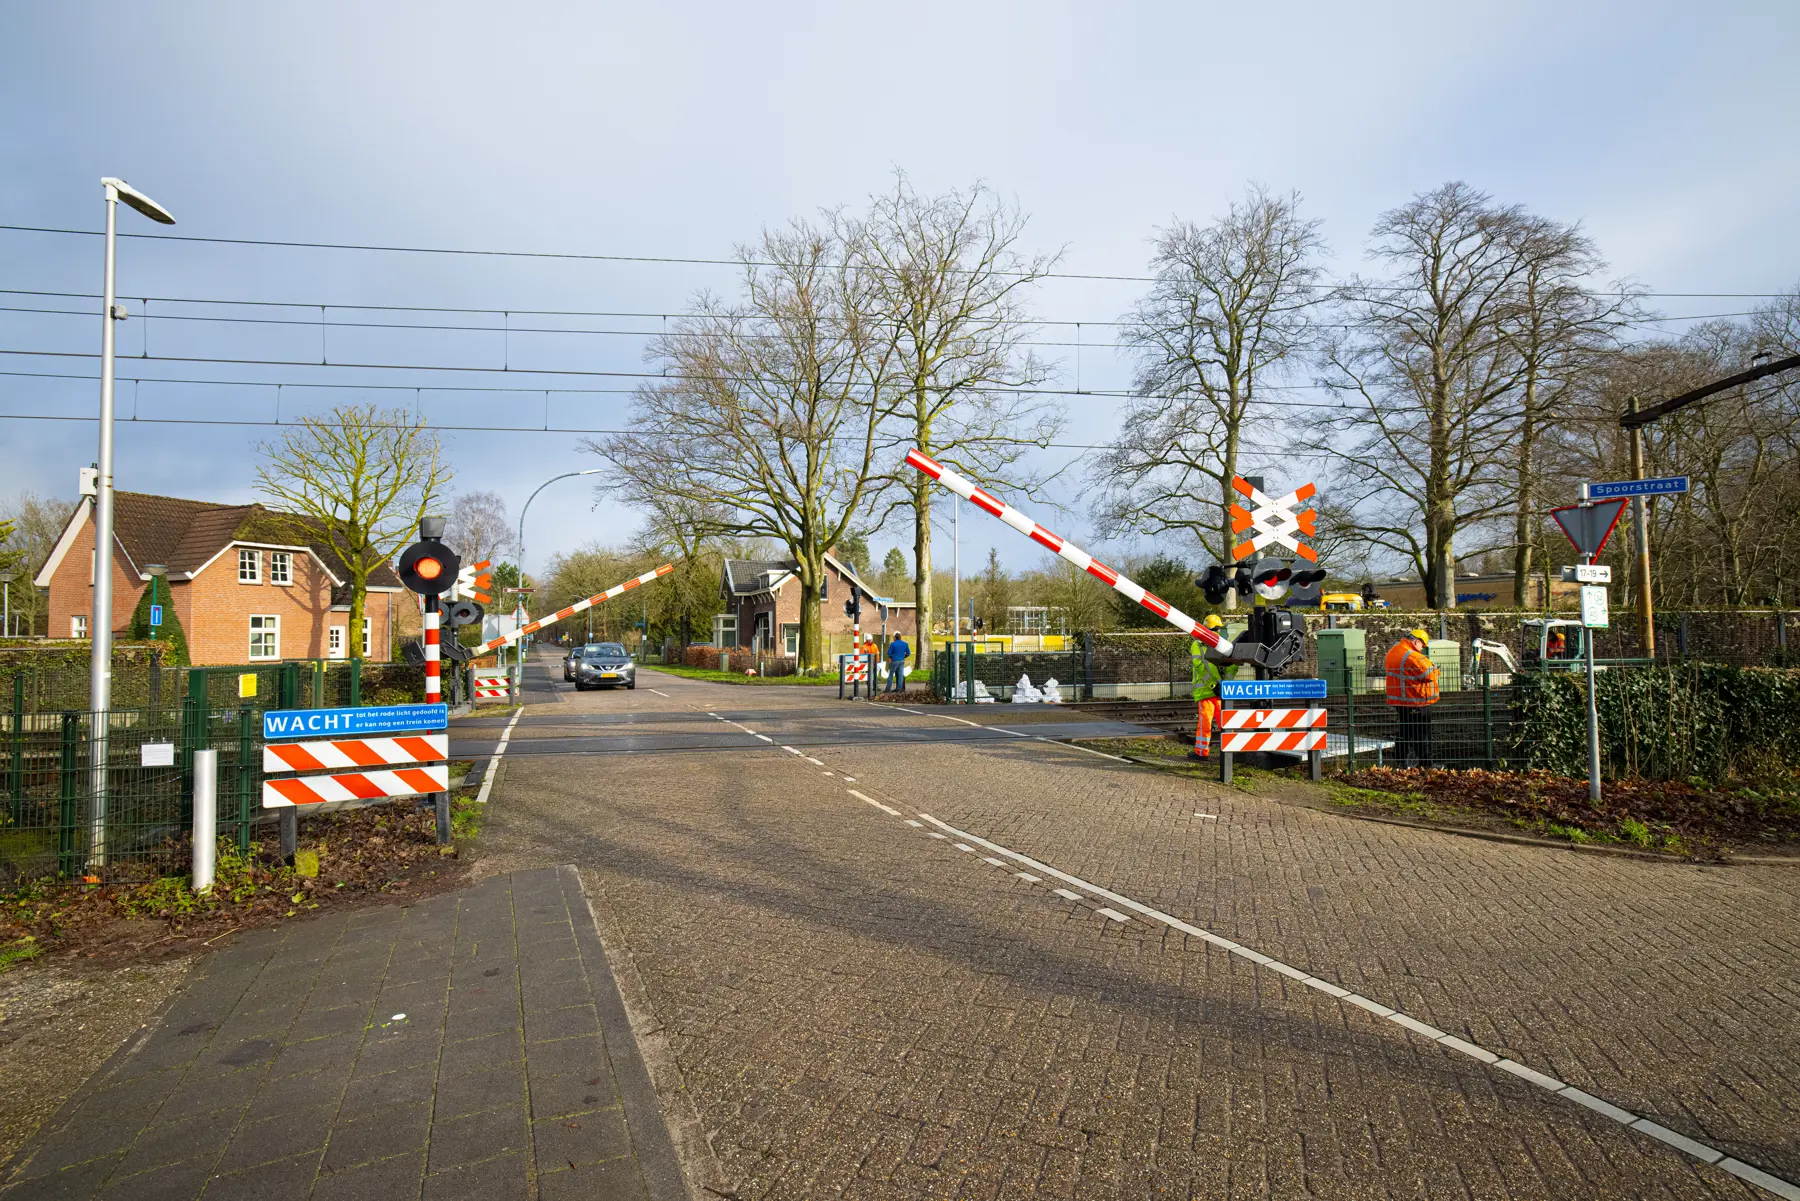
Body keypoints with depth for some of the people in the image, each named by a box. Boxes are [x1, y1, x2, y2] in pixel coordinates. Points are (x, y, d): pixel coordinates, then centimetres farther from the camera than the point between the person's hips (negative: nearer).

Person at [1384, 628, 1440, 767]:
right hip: (1416, 702, -9)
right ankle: (1425, 765, 10)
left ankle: (1403, 762, 22)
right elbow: (1431, 674, -21)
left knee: (1405, 732, 18)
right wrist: (1434, 667, 1)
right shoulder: (1413, 656, -24)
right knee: (1422, 735, 3)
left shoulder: (1393, 650, 6)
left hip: (1399, 700, 9)